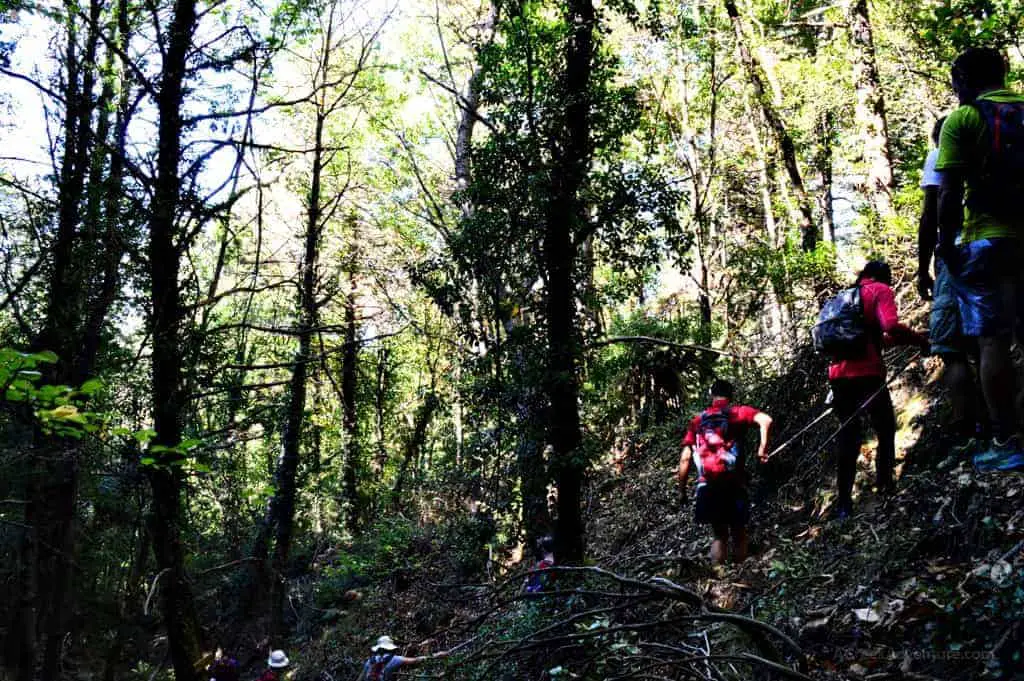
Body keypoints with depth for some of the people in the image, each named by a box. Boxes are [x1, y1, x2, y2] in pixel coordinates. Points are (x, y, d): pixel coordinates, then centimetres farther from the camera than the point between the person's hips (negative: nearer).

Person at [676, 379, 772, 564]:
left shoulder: (697, 421, 11)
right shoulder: (737, 412, 3)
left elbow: (685, 459, 6)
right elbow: (765, 420, -17)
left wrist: (682, 490, 11)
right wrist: (763, 447, -11)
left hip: (707, 487, 2)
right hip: (733, 485, -2)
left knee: (718, 535, 15)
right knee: (738, 533, 13)